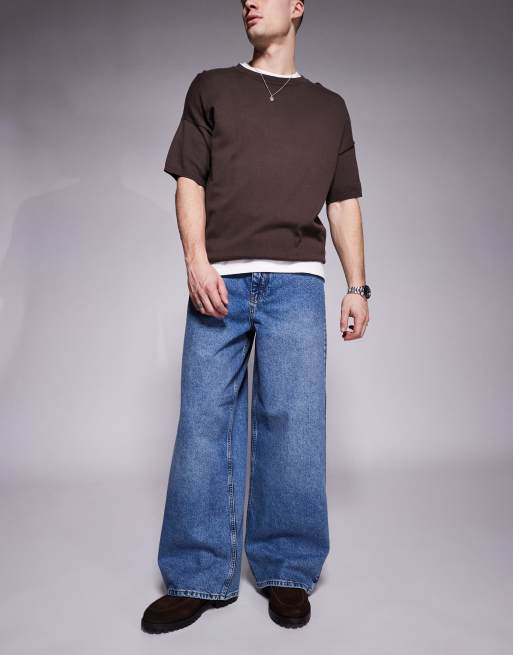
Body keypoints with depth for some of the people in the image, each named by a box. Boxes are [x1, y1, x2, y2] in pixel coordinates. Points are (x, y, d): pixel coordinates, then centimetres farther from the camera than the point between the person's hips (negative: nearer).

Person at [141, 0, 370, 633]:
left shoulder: (330, 107, 23)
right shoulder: (211, 88, 19)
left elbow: (344, 203, 17)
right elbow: (190, 181, 8)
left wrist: (357, 285, 7)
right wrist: (196, 259, -7)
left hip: (296, 281, 1)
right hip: (220, 278, 0)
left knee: (293, 421, -3)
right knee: (204, 421, -3)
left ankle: (286, 571, 11)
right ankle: (200, 576, 8)